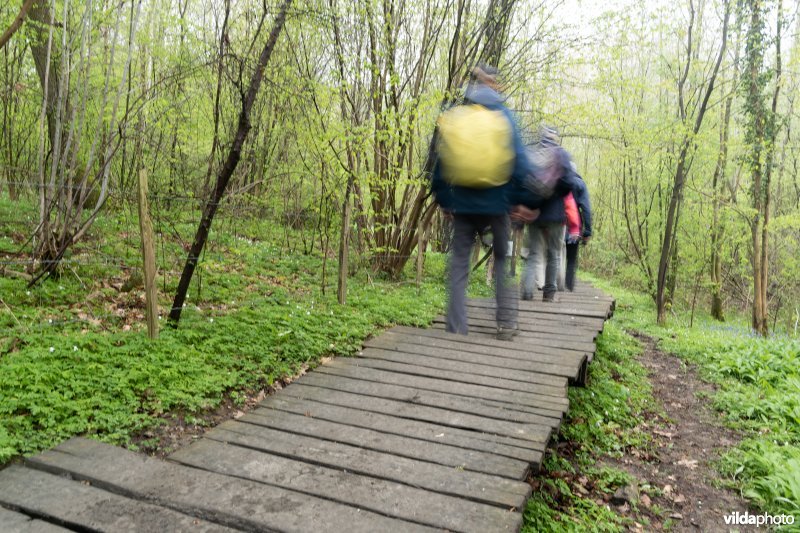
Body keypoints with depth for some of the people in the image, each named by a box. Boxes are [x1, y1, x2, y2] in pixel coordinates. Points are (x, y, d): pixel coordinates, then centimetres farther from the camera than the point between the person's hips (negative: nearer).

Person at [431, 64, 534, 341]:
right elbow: (518, 158, -6)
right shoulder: (503, 114, -1)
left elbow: (441, 158, 5)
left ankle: (456, 328, 2)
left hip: (463, 202, 1)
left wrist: (443, 199, 12)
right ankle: (506, 323, 13)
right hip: (497, 201, -1)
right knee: (502, 259, 14)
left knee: (459, 262, 6)